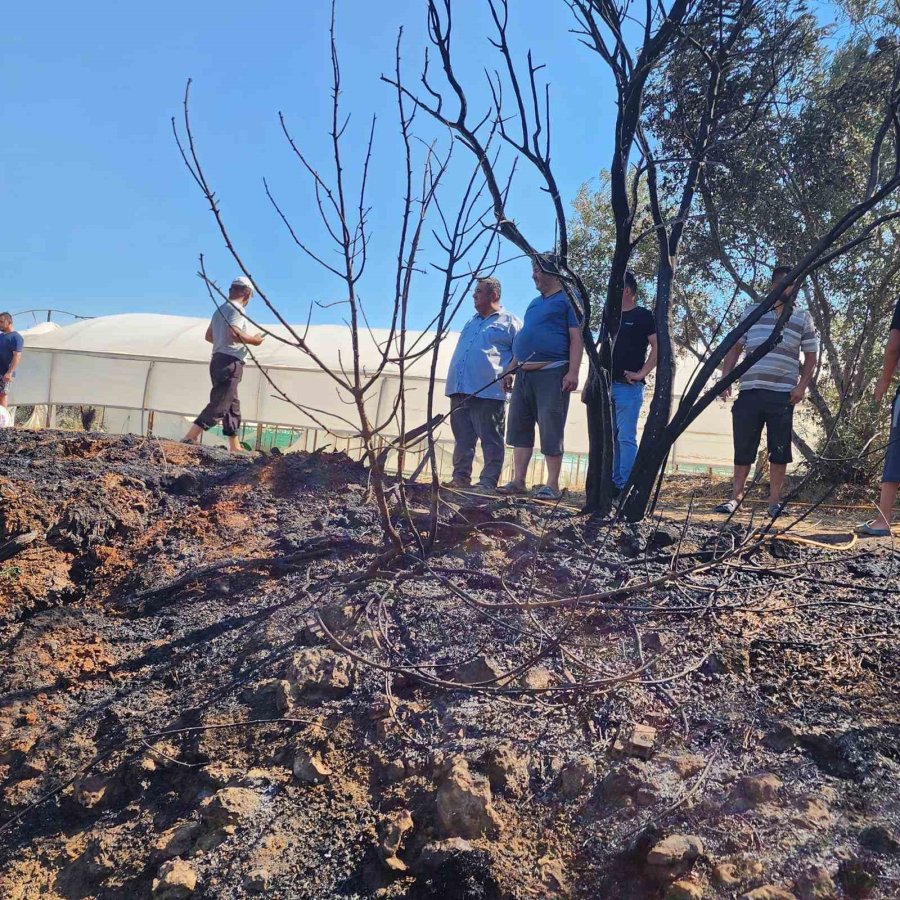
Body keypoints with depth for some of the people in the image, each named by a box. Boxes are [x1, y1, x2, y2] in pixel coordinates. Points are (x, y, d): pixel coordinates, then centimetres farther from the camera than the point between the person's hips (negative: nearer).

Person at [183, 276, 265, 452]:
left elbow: (209, 335, 25)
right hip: (230, 362, -10)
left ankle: (235, 447, 16)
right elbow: (234, 332, -24)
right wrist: (253, 340, -10)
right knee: (219, 406, -13)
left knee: (233, 405, 13)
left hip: (218, 360, 10)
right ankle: (190, 438, -20)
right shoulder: (237, 309, -9)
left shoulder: (220, 309, 19)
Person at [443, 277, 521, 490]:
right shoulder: (472, 322, 25)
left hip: (488, 391, -7)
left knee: (491, 440, -4)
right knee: (462, 438, 8)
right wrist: (454, 381, 20)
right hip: (460, 388, 7)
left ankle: (488, 482, -2)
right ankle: (461, 477, 13)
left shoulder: (509, 322, 4)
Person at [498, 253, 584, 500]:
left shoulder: (567, 299, -2)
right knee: (519, 427, 7)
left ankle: (552, 486, -1)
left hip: (551, 373, -8)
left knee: (551, 431, -6)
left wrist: (573, 372, -19)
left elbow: (577, 338, -10)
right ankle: (518, 481, 13)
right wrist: (510, 368, 20)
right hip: (524, 374, 8)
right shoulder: (535, 303, 22)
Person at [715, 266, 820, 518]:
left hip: (782, 394, -1)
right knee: (742, 447, 4)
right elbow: (735, 348, 15)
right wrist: (725, 378, 4)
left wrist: (803, 385, -5)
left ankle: (775, 501, 8)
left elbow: (811, 356, 10)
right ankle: (736, 495, 13)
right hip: (749, 391, 1)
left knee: (779, 449, 1)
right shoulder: (752, 313, 15)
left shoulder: (803, 318, 11)